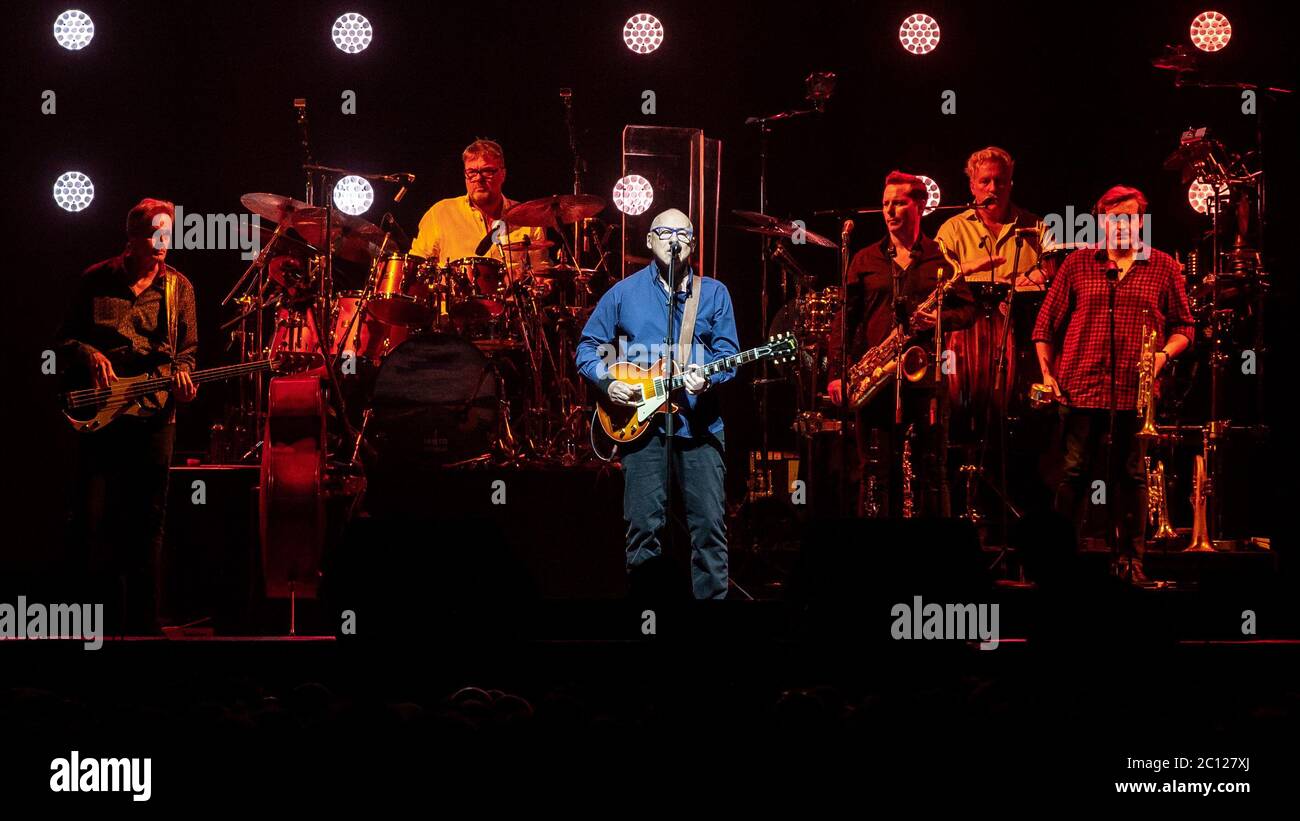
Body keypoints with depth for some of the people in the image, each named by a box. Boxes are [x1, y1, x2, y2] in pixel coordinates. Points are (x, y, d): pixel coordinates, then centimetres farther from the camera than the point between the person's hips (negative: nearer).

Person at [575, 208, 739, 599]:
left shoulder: (714, 293, 8)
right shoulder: (623, 293, 7)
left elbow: (728, 355, 5)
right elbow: (588, 347, 12)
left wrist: (707, 379, -15)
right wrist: (607, 381, -5)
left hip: (698, 423, 1)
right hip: (640, 421, 0)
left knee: (710, 523, -2)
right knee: (644, 526, -1)